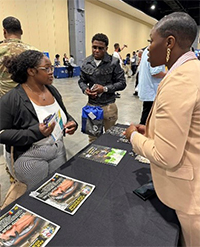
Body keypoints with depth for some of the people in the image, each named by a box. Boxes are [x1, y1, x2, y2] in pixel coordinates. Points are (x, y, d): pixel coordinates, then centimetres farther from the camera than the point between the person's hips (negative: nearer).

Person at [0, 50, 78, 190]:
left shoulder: (52, 90, 4)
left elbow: (64, 114, 17)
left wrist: (71, 122, -5)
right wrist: (36, 133, -27)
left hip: (59, 152, 5)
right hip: (31, 159, -5)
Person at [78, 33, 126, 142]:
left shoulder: (114, 62, -7)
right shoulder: (86, 62, 3)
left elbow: (122, 83, -5)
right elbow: (81, 81, 14)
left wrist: (105, 89, -16)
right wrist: (85, 89, -8)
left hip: (108, 105, -2)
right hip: (91, 104, 3)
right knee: (92, 137, 14)